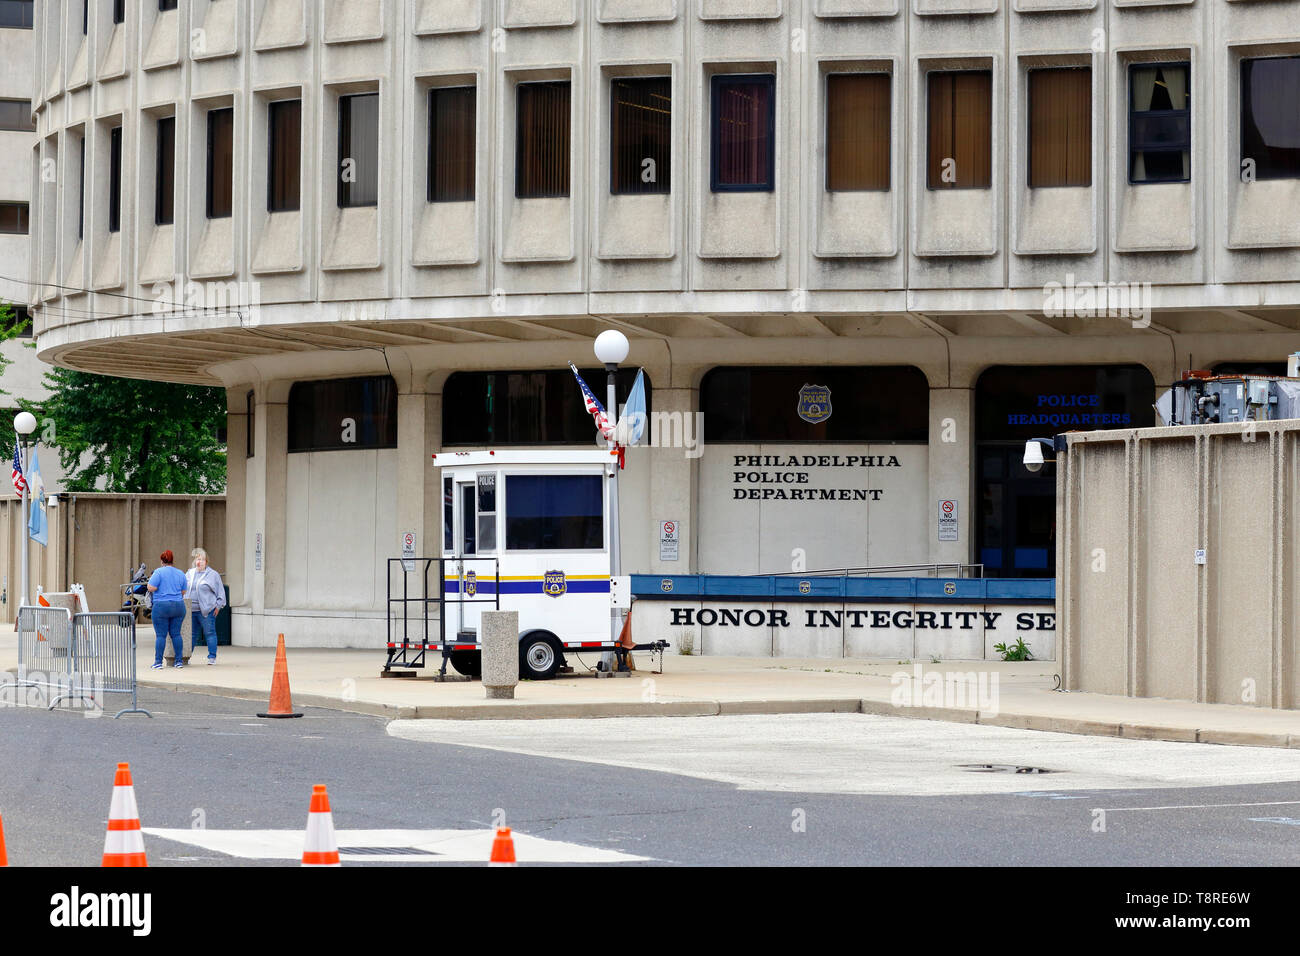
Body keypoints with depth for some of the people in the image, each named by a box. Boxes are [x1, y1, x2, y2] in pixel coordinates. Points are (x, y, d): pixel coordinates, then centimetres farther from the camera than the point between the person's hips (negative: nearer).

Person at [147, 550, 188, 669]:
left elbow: (151, 588, -12)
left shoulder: (159, 572, -7)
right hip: (178, 606, 5)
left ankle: (158, 662, -2)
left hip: (161, 607, -5)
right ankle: (179, 660, 8)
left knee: (160, 635, -2)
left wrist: (151, 580, 8)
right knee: (176, 634, 9)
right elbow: (183, 592, 15)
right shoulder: (181, 573, 10)